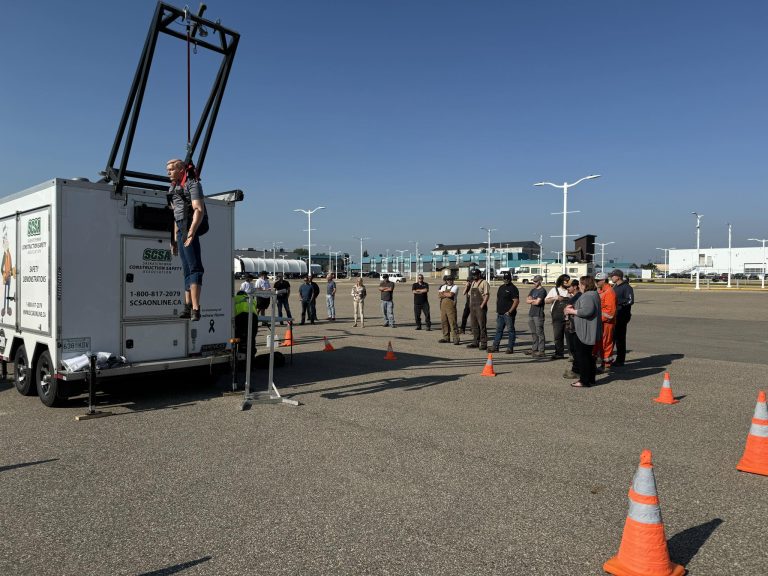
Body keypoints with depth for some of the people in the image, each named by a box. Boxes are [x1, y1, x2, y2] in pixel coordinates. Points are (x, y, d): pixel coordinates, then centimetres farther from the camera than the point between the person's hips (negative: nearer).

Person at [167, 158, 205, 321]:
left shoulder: (192, 184, -5)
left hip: (190, 228, -9)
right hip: (180, 230, 9)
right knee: (187, 269, 9)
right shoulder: (174, 187, 22)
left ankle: (195, 308, -18)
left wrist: (191, 232, -27)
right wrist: (174, 238, 22)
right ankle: (188, 307, 12)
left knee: (194, 268, -14)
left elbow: (199, 210, -17)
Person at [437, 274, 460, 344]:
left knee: (453, 322, -10)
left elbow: (450, 294, -17)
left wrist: (443, 294, -1)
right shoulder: (443, 287, 18)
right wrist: (447, 294, -9)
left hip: (451, 306, -6)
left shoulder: (455, 287, 0)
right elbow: (439, 296, 6)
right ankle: (446, 338, 17)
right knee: (444, 322, 8)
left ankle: (456, 339, -8)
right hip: (443, 306, 6)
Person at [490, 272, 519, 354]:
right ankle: (495, 347, 15)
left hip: (508, 314, -8)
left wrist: (510, 311, -19)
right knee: (498, 330, 10)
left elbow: (516, 301, -16)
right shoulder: (501, 287, 16)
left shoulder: (513, 288, -9)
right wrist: (497, 310, 14)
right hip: (500, 313, 8)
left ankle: (510, 348, 5)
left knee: (510, 330, 0)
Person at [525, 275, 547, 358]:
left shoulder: (542, 291, -7)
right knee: (533, 333, 13)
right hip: (531, 313, 8)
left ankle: (541, 351, -6)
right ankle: (534, 349, 22)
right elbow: (527, 300, 9)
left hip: (538, 314, -8)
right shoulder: (533, 290, 17)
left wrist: (531, 301, 1)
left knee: (539, 333, -7)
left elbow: (537, 302, -16)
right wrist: (534, 300, -7)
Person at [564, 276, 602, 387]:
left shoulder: (587, 296, -20)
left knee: (582, 355, -3)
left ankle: (584, 381, 2)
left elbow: (587, 311, -31)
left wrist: (572, 311, -18)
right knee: (589, 355, 18)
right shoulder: (594, 294, 15)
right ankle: (590, 378, 27)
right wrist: (574, 307, 7)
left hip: (585, 331, -11)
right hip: (590, 331, 11)